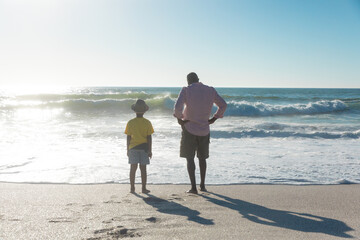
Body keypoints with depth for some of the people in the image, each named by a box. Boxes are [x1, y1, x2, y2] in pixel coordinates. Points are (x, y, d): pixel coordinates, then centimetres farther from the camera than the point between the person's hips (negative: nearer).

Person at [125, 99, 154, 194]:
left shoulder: (130, 123, -2)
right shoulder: (147, 123, -4)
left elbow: (128, 138, 0)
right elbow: (149, 138, -4)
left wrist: (128, 150, 8)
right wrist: (150, 150, 1)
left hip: (133, 147, 1)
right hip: (144, 147, -1)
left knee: (133, 168, 6)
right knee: (143, 169, 4)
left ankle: (132, 188, 9)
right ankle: (144, 188, 8)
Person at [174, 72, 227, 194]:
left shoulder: (186, 90, -9)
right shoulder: (210, 90, 3)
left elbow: (177, 107, -22)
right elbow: (223, 105, 6)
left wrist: (179, 119, -5)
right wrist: (214, 118, 13)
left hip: (189, 129, -3)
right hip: (204, 130, 4)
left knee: (190, 159, 3)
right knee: (202, 158, 17)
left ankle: (193, 187, -1)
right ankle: (202, 185, 25)